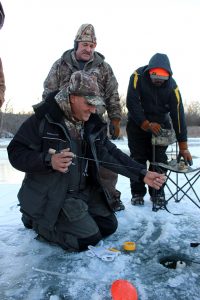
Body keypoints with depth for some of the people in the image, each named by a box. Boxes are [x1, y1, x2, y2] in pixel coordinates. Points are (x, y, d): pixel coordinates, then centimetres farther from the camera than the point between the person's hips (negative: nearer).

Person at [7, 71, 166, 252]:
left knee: (109, 226, 8)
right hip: (50, 196, -7)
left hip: (84, 191, 7)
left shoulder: (93, 125, 3)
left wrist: (142, 174, -8)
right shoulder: (44, 119, -16)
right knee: (88, 238, -12)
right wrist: (49, 161, -33)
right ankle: (38, 222, 7)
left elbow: (111, 154, 1)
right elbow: (16, 153, -15)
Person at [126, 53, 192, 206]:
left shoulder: (172, 85, -15)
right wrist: (147, 125, -29)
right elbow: (132, 103, -22)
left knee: (159, 159, -3)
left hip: (161, 124, 1)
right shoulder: (138, 76, -19)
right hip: (138, 123, -1)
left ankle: (157, 192, 11)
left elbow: (178, 114, -18)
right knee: (138, 159, -3)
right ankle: (137, 193, 8)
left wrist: (183, 147, -21)